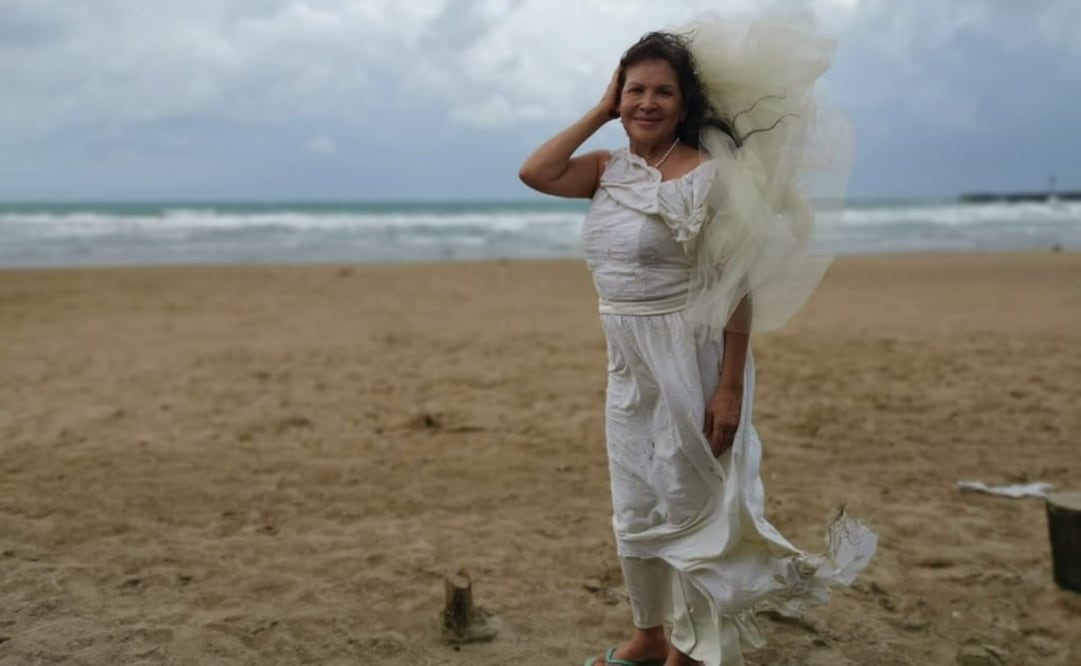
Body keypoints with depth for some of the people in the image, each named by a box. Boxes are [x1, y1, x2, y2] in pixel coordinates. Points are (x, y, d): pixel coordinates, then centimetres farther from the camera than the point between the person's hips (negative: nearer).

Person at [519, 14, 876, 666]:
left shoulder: (708, 175, -13)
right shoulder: (610, 170, 6)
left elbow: (737, 286, -16)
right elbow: (534, 173, -8)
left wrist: (730, 387, -20)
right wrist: (599, 113, -2)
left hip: (688, 362, -7)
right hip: (627, 367, 7)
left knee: (687, 510, 6)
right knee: (634, 511, 18)